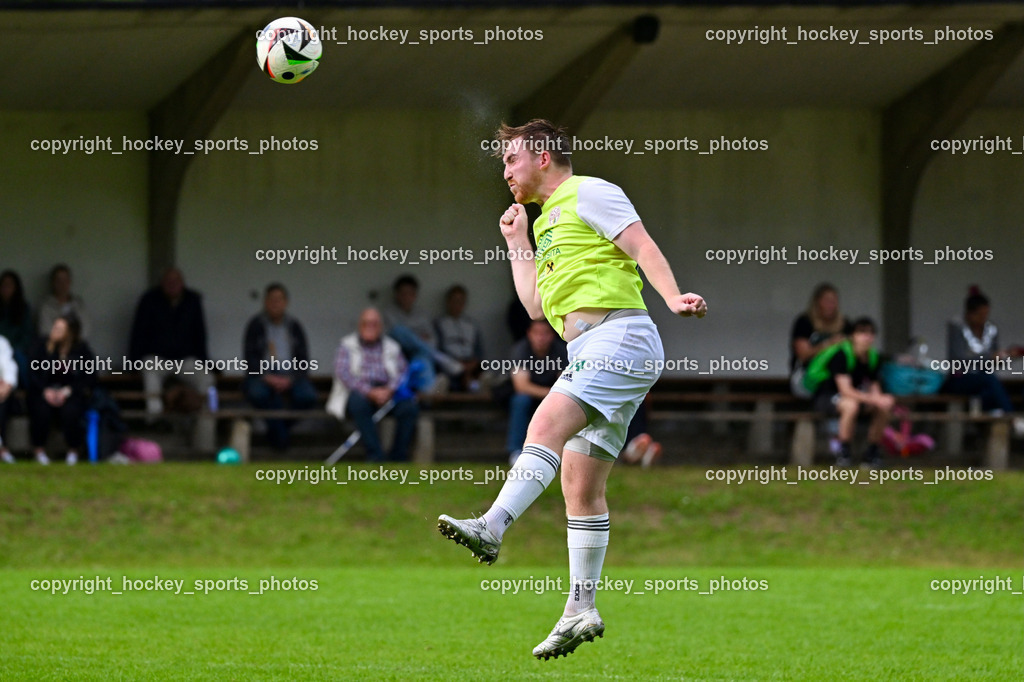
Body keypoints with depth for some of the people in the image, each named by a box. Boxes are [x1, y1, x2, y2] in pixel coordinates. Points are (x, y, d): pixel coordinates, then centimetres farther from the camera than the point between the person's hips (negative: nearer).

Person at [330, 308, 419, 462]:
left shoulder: (392, 347, 19)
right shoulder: (347, 345, 12)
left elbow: (402, 373, 6)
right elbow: (342, 372, -3)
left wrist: (388, 390, -16)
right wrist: (369, 391, -18)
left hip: (387, 392, 2)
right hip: (358, 391, -2)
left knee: (409, 406, -29)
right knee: (359, 402, -38)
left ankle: (398, 457, -22)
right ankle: (375, 456, -40)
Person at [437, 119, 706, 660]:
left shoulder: (588, 193, 3)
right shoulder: (546, 221, 29)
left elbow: (644, 248, -9)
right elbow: (536, 306, 27)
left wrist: (672, 297, -24)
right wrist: (516, 242, 28)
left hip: (620, 336, -9)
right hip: (587, 352, 9)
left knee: (548, 423, -27)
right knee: (581, 486, 5)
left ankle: (492, 527, -43)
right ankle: (580, 610, 5)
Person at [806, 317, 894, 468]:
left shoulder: (872, 357, -1)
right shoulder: (841, 355, -24)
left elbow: (874, 388, 2)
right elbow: (845, 390, -32)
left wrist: (880, 398, -23)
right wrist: (875, 399, -37)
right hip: (825, 397, -7)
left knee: (885, 407, -13)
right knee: (851, 405, -39)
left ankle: (872, 452, 0)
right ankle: (843, 453, -25)